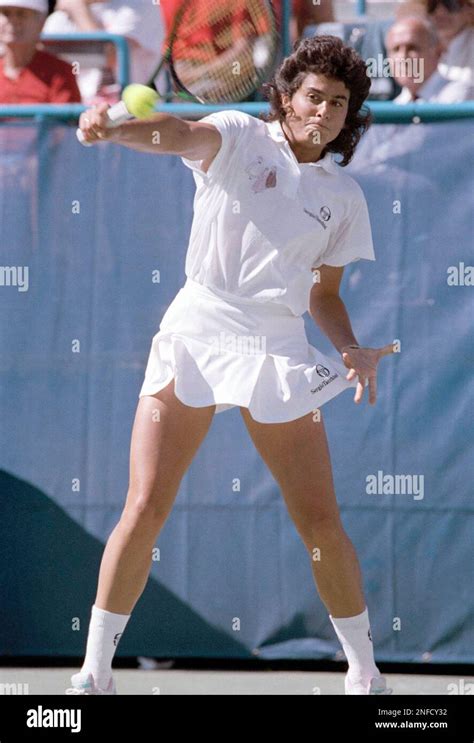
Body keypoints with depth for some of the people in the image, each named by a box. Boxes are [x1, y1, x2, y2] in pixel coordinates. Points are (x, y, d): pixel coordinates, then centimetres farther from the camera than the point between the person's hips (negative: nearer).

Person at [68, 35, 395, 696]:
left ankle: (364, 672, 18)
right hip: (195, 334, -2)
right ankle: (94, 672, 3)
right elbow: (179, 135, -21)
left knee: (321, 522, 0)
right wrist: (113, 127, -41)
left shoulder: (344, 197, 10)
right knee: (145, 509, -7)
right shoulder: (240, 138, 0)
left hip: (278, 350, 2)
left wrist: (353, 351, -2)